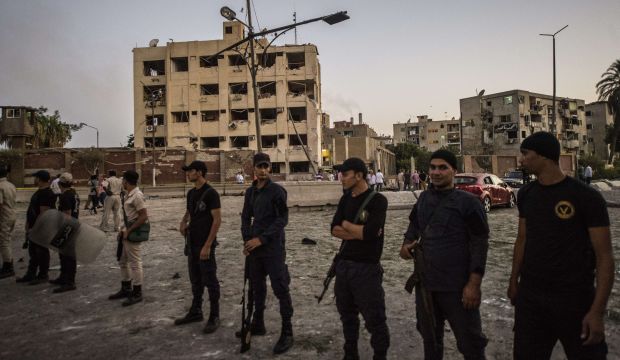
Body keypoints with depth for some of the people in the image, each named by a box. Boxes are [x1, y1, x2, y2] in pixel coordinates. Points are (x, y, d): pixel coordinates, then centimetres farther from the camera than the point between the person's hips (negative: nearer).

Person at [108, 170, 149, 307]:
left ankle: (137, 294, 10)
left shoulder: (137, 195, -19)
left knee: (135, 263, -1)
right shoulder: (130, 194, 11)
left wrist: (128, 231, -18)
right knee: (123, 261, 19)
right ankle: (126, 289, 32)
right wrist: (123, 228, 9)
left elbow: (143, 217, -22)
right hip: (127, 232, 10)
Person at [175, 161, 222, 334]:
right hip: (191, 243, 8)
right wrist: (183, 222, 1)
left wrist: (207, 245, -21)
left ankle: (214, 317, 11)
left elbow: (217, 220, -18)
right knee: (195, 280, 17)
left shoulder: (211, 193, -15)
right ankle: (195, 312, 30)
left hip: (205, 245, -8)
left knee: (210, 281, 0)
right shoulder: (191, 193, 10)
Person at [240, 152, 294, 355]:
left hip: (273, 247, -6)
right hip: (255, 246, 7)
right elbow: (246, 217, 15)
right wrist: (247, 239, 0)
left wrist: (262, 239, -17)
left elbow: (282, 219, -13)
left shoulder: (277, 191, -8)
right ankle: (258, 324, 33)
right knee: (256, 286, 17)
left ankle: (287, 332, 7)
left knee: (280, 288, -3)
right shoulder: (250, 192, 10)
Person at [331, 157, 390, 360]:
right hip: (343, 265, 7)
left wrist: (346, 225, -8)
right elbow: (334, 230, 0)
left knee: (375, 319, 2)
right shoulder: (345, 199, 8)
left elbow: (370, 232, -24)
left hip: (367, 268, -7)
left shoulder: (378, 200, -12)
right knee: (347, 314, 19)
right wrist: (358, 233, -15)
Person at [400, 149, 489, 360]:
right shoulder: (423, 199, 6)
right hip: (425, 283, 5)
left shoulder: (468, 202, -10)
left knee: (470, 342, 6)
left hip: (457, 287, -5)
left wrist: (474, 284, -18)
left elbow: (479, 245, -12)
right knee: (429, 337, 22)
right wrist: (407, 243, 2)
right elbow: (414, 224, 22)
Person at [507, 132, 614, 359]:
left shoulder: (586, 197, -13)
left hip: (574, 299, -4)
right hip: (529, 296, 5)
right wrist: (514, 281, 12)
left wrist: (598, 311, -16)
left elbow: (604, 256, -12)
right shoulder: (526, 194, 3)